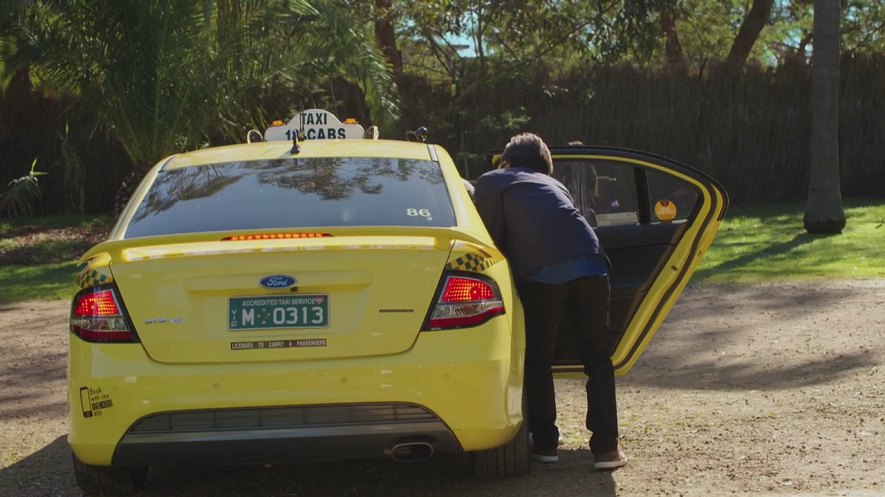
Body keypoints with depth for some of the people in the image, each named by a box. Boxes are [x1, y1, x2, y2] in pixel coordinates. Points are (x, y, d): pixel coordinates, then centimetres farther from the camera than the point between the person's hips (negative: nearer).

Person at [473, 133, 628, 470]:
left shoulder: (491, 182, 22)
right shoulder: (554, 184, 35)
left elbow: (491, 240, 16)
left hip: (542, 272, -4)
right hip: (590, 264, 4)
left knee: (537, 361, 13)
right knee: (597, 360, 13)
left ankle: (545, 443, 16)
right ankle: (606, 447, 8)